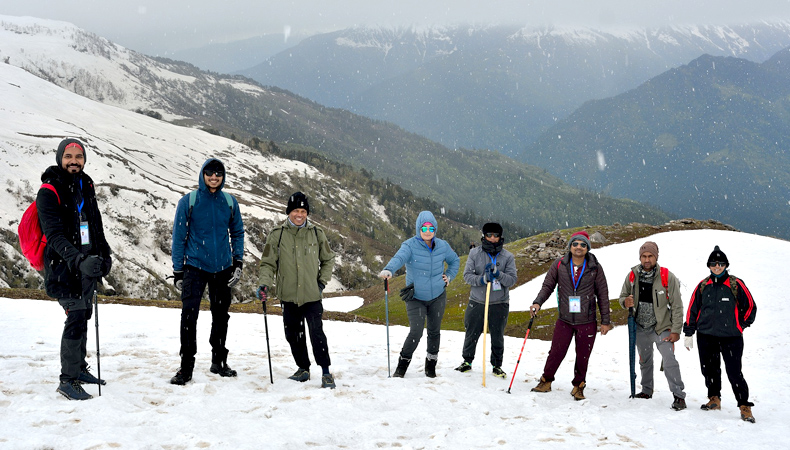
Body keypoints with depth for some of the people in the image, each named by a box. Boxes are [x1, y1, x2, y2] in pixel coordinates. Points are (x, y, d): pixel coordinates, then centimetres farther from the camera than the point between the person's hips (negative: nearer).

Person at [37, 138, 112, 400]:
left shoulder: (86, 186, 11)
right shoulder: (49, 192, -12)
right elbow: (54, 235, -23)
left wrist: (104, 255, 18)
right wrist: (78, 260, -36)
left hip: (88, 264, 8)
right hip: (63, 267, -8)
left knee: (84, 315, 15)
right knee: (76, 317, -16)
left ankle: (79, 368, 30)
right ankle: (68, 380, -12)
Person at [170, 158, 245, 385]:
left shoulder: (230, 202, 4)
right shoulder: (188, 201, -4)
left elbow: (237, 232, 12)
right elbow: (179, 236, -1)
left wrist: (238, 262, 2)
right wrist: (177, 270, -3)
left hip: (222, 268, 3)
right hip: (195, 266, -3)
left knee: (221, 315, 12)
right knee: (189, 314, -13)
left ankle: (219, 361, 27)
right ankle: (186, 366, -7)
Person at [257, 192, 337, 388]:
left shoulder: (317, 233, 3)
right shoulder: (277, 235, 0)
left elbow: (328, 259, 15)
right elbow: (268, 263, 3)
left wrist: (322, 282, 6)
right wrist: (264, 284, -12)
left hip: (312, 295, -2)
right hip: (288, 296, 2)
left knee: (317, 333, -12)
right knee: (293, 335, 10)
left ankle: (326, 372, -4)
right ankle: (303, 369, 27)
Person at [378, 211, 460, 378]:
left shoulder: (442, 246, -1)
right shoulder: (410, 245, -14)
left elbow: (455, 261, 18)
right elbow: (399, 258, -35)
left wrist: (449, 276, 3)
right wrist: (389, 270, -54)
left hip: (438, 297, 4)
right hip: (416, 298, -4)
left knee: (434, 332, 12)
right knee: (416, 333, -13)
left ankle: (431, 364, 30)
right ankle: (403, 364, 7)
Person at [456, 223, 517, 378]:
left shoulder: (508, 257, -1)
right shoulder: (474, 253, 0)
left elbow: (512, 279, -5)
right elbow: (467, 275, -4)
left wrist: (498, 274, -23)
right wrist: (481, 279, -21)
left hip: (499, 303, 0)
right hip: (477, 301, 0)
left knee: (497, 336, 7)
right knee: (471, 334, 9)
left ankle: (497, 365, 22)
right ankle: (467, 361, 28)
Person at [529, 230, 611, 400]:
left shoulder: (595, 268, -1)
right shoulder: (559, 265, 0)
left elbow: (603, 295, 3)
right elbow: (547, 286, 5)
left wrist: (605, 321, 2)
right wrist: (537, 302, -12)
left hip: (587, 322, 0)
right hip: (565, 320, 0)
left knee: (583, 356, 6)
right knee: (556, 352, 1)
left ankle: (578, 386, 25)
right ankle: (546, 381, 22)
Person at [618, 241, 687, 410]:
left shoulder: (668, 277, -14)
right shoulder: (632, 276, -4)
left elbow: (677, 306, -11)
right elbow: (623, 295, 10)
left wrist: (676, 331, -14)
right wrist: (625, 302, -16)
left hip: (662, 327, -4)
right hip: (640, 328, 4)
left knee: (669, 360, -17)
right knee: (645, 360, 19)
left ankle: (679, 395, -11)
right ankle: (647, 390, 37)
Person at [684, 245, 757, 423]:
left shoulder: (736, 285, -2)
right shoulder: (703, 286, 7)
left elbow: (750, 306, 6)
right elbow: (692, 310, 13)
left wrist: (740, 326, 8)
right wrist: (688, 333, 12)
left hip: (731, 337, -4)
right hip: (706, 336, 4)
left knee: (734, 373, -8)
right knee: (709, 370, 10)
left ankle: (744, 406, 0)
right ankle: (714, 398, 29)